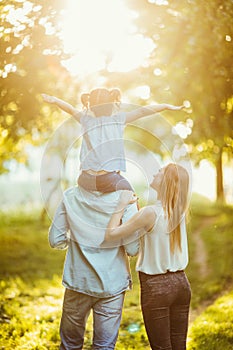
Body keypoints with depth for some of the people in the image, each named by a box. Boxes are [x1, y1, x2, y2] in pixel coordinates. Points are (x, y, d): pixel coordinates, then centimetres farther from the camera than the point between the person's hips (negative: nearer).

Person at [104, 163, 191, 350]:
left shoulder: (150, 212, -18)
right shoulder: (179, 212, 2)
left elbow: (110, 234, -15)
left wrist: (122, 204, -7)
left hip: (156, 286, -6)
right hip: (181, 283, 6)